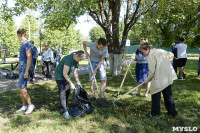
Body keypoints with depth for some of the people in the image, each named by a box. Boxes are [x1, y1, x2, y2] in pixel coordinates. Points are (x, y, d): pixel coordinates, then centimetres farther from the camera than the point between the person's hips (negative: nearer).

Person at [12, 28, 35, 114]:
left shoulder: (27, 43, -12)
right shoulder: (22, 44, 17)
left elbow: (29, 57, -19)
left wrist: (26, 71, -23)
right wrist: (17, 67, 28)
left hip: (24, 69, -9)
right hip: (21, 69, 9)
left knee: (21, 88, -10)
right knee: (22, 88, 10)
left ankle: (30, 105, 2)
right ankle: (24, 106, 19)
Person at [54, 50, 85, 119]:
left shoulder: (76, 61, -3)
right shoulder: (68, 59, -30)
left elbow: (75, 72, 6)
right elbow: (64, 74, -30)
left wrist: (78, 82, 2)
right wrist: (71, 83, -26)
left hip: (66, 76, 9)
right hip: (59, 76, -8)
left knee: (67, 91, 11)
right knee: (62, 93, -8)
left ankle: (65, 106, 26)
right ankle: (64, 111, -2)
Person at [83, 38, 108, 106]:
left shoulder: (105, 49, -19)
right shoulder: (92, 44, -21)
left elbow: (101, 61, -15)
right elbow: (84, 43, 0)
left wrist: (95, 70, -19)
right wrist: (86, 52, -8)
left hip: (100, 64, 1)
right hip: (92, 62, -1)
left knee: (104, 80, -9)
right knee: (92, 81, -3)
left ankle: (102, 98, -3)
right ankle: (93, 97, 9)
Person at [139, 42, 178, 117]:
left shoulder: (150, 56, -11)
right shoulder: (160, 51, 12)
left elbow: (152, 71, -14)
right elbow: (171, 55, 26)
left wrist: (148, 80, 2)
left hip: (160, 79, -8)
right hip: (169, 76, 8)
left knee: (155, 95, 7)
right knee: (168, 94, 20)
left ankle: (155, 112, 17)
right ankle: (172, 111, 30)